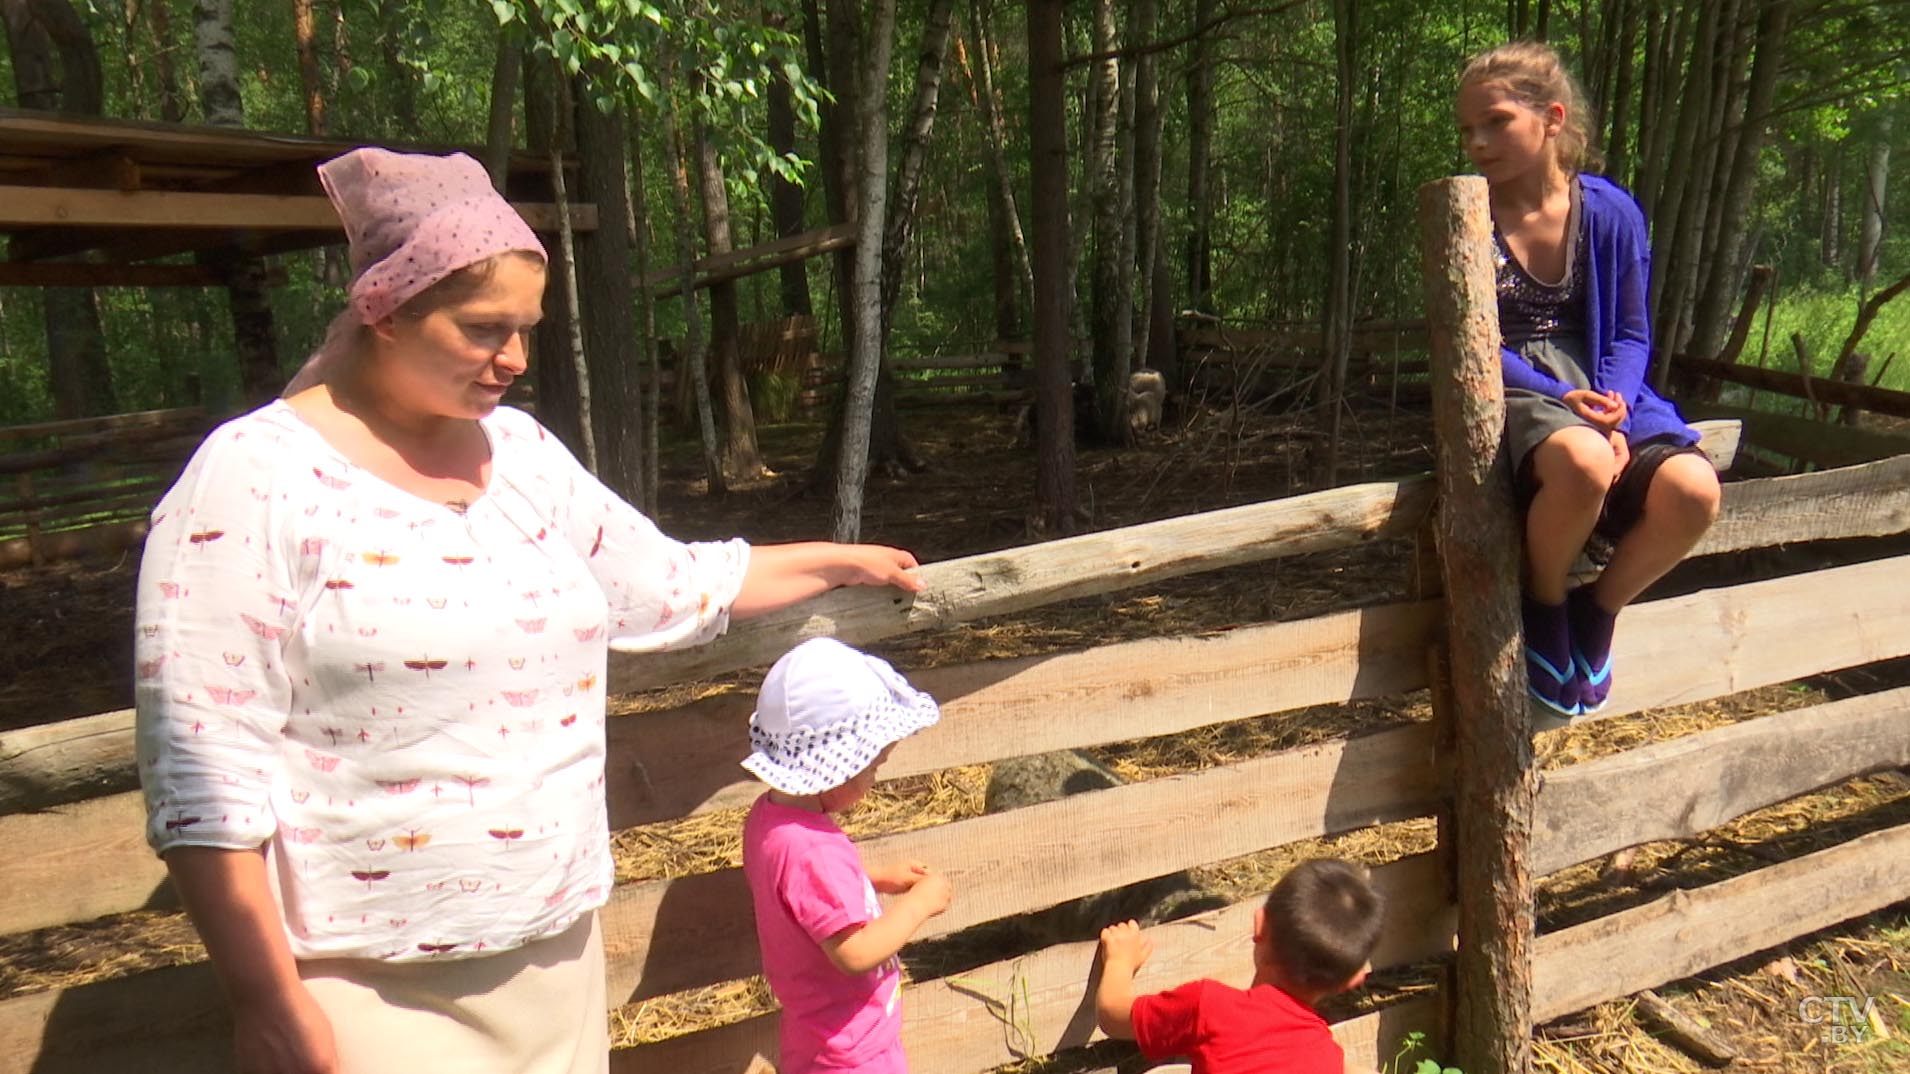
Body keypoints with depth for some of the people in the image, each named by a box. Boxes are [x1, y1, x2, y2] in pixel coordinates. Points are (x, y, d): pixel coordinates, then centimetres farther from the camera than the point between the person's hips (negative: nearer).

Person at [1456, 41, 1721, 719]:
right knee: (1585, 462, -39)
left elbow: (1631, 334, 6)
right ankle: (1544, 606, -7)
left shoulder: (1610, 211, 3)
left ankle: (1599, 607, 4)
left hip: (1600, 391, 3)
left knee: (1693, 491, -27)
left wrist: (1613, 406, -14)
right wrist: (1561, 398, -17)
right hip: (1508, 394, -3)